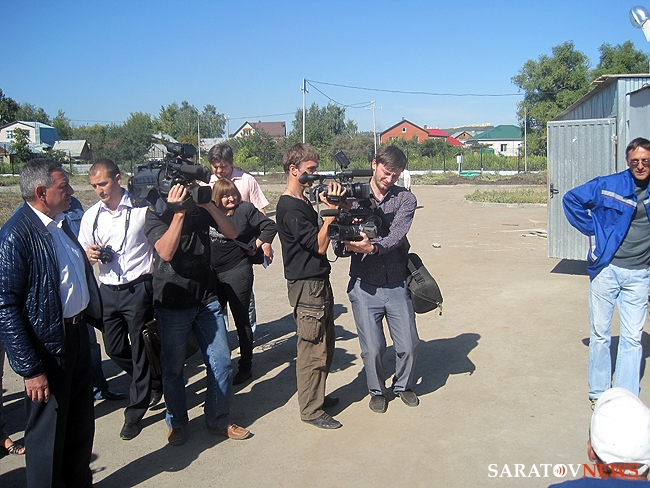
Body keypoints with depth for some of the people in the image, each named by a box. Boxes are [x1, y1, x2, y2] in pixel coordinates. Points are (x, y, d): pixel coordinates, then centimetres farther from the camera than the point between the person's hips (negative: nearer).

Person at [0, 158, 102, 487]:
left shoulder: (59, 222, 5)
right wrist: (30, 370, -20)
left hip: (77, 333, 8)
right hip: (48, 346, -8)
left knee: (81, 423, 22)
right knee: (47, 434, 9)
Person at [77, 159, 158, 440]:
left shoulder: (143, 208, -7)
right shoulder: (91, 216, 7)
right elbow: (82, 253, 14)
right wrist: (89, 255, -10)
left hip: (138, 288, -5)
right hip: (108, 291, 5)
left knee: (139, 350, 3)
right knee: (114, 349, 13)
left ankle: (135, 411, 18)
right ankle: (149, 380, 40)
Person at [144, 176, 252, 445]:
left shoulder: (201, 208, 5)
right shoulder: (156, 214, -8)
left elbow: (232, 232, -4)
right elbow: (166, 252, -23)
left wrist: (208, 204, -15)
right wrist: (179, 212, -26)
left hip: (207, 299, 4)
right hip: (172, 304, -4)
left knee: (221, 363, 6)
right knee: (173, 368, 10)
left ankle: (219, 420, 23)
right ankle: (176, 422, 30)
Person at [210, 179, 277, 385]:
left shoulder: (245, 209, -7)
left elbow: (270, 226, -6)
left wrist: (256, 246, -7)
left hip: (238, 272, -5)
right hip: (214, 273, 5)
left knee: (242, 320, 3)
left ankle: (246, 368, 14)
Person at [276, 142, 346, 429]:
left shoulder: (303, 203, 14)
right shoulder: (289, 208, -17)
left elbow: (319, 240, 16)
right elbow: (319, 245, -20)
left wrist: (334, 207, 4)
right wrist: (332, 209, -23)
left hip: (320, 282, 10)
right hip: (306, 286, -10)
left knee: (325, 346, 18)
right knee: (313, 350, -1)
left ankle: (317, 396, 32)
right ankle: (310, 410, 10)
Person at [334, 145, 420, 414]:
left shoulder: (406, 199, 1)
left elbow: (397, 236, -16)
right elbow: (338, 244, -5)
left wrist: (372, 247, -34)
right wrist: (347, 245, -28)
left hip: (397, 284, 1)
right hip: (364, 286, -1)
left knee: (409, 345, 6)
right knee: (372, 349, 1)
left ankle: (403, 385, 35)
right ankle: (377, 390, 29)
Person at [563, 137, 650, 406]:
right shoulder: (608, 185, -6)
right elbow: (571, 198, 2)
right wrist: (593, 230, -3)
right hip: (606, 270, -2)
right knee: (600, 334, 7)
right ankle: (598, 393, 21)